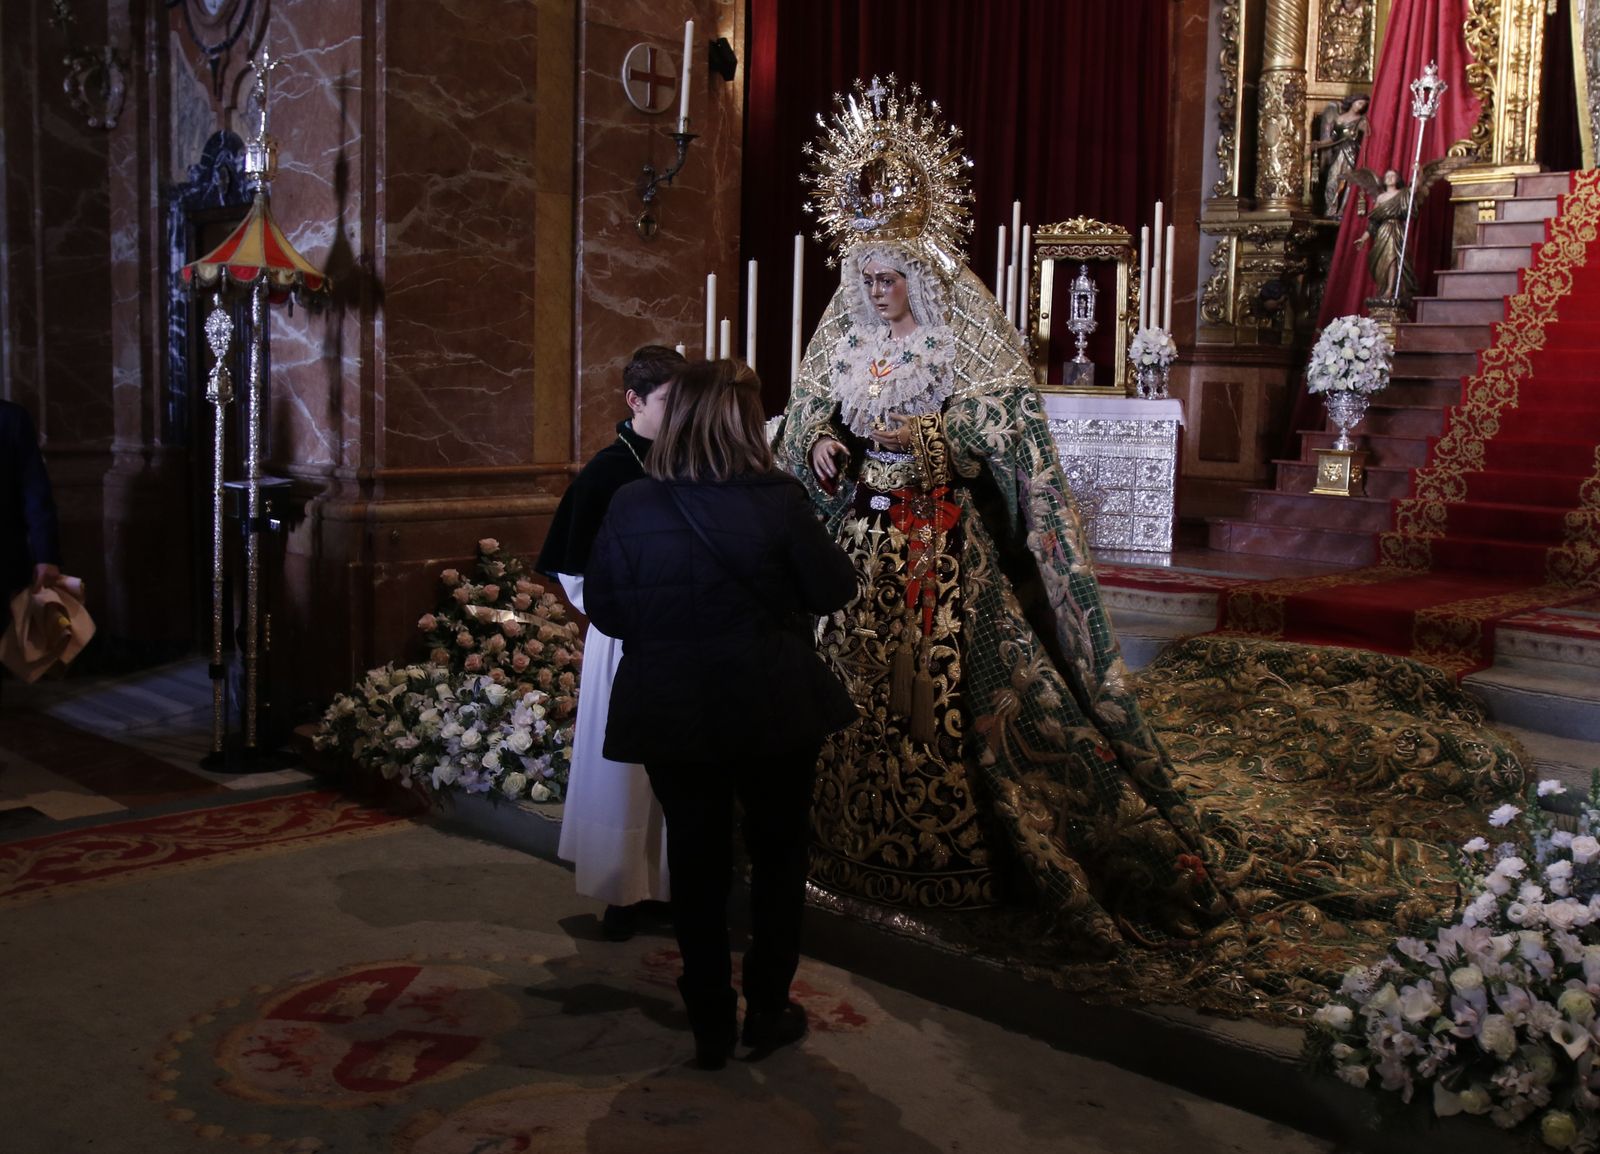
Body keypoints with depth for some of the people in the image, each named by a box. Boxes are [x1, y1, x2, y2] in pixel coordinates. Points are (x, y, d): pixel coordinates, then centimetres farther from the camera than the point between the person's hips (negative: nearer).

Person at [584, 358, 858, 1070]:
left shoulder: (632, 505, -8)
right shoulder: (778, 498, -14)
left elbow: (604, 610, -2)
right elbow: (833, 590, -6)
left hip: (671, 712, 2)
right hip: (772, 709, -1)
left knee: (697, 862, 14)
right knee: (778, 853, 16)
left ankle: (711, 1025, 21)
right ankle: (767, 1011, 24)